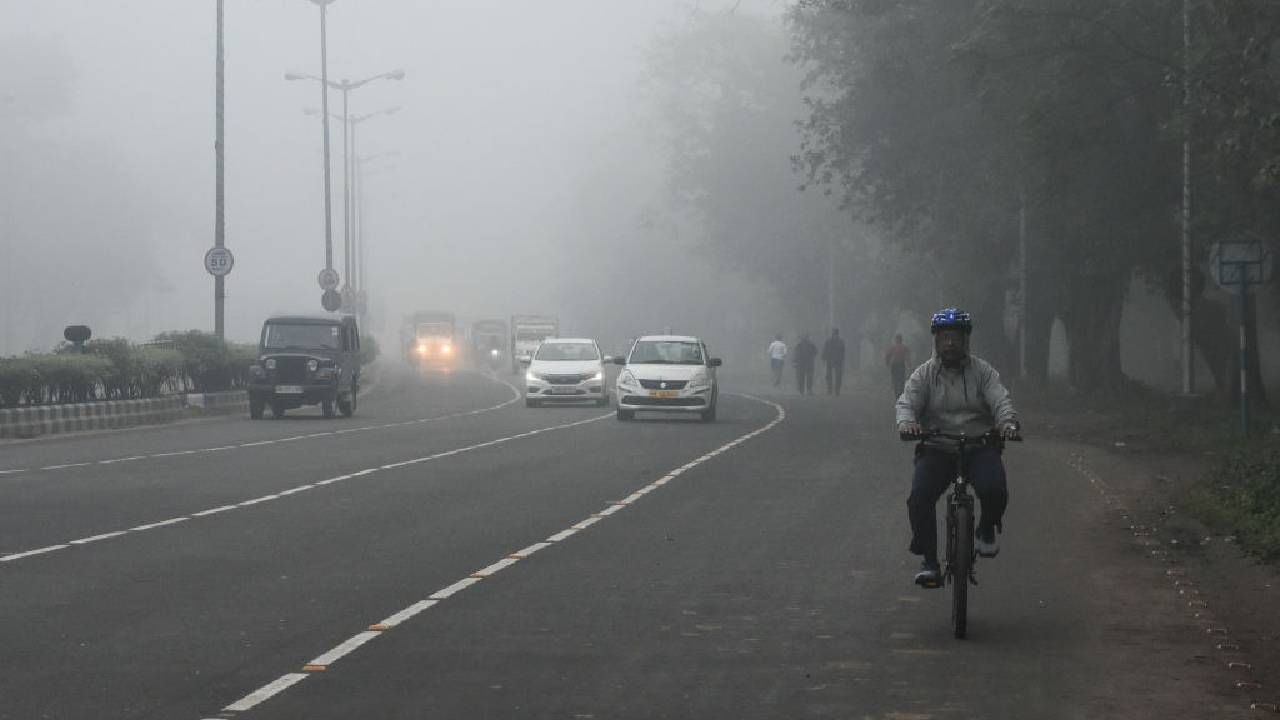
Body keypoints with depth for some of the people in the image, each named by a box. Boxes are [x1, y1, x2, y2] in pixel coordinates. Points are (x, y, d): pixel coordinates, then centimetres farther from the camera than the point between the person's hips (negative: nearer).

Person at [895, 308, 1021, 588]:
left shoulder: (982, 371, 3)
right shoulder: (924, 374, 5)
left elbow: (1001, 400, -9)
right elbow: (907, 402, -8)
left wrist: (1008, 422, -32)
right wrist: (906, 422, -32)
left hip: (980, 446, -1)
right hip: (936, 448, 1)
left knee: (994, 491, -28)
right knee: (919, 498, -22)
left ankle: (986, 529, 7)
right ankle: (929, 562, -9)